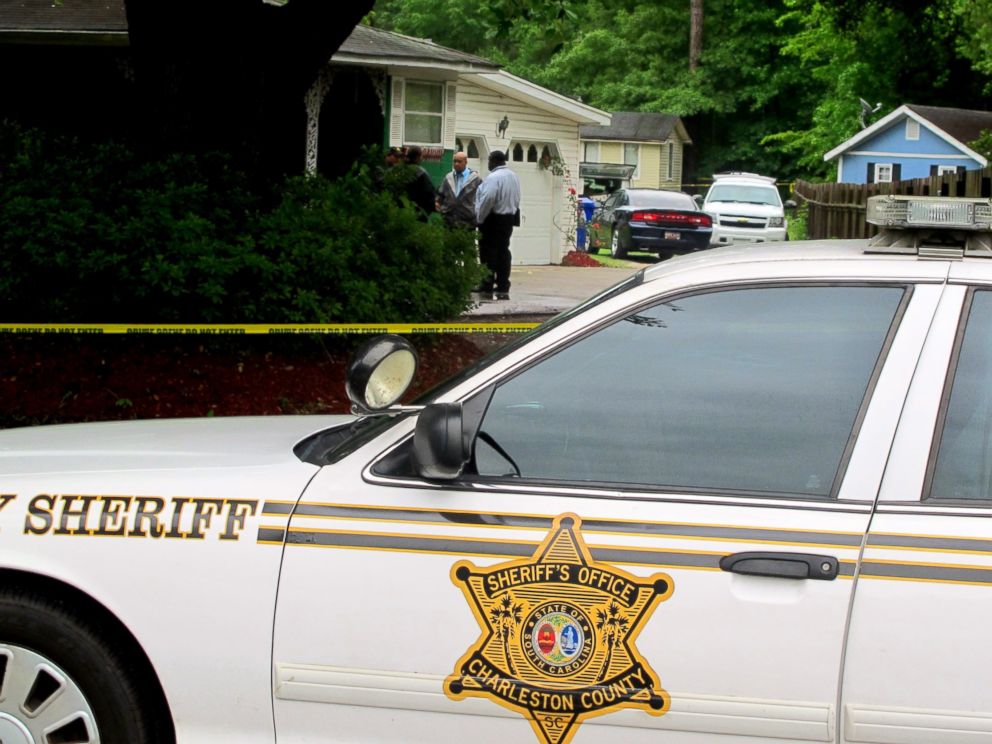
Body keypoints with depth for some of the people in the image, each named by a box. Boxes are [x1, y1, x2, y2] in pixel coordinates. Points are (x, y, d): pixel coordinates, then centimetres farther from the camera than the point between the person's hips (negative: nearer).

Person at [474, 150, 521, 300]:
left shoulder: (493, 177, -17)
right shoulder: (513, 176, 10)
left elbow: (487, 199, -23)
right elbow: (516, 199, 13)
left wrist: (479, 219, -13)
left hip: (493, 219, -8)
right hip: (509, 218, 8)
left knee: (488, 253, -1)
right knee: (503, 252, 9)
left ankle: (487, 287, 1)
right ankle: (503, 289, 8)